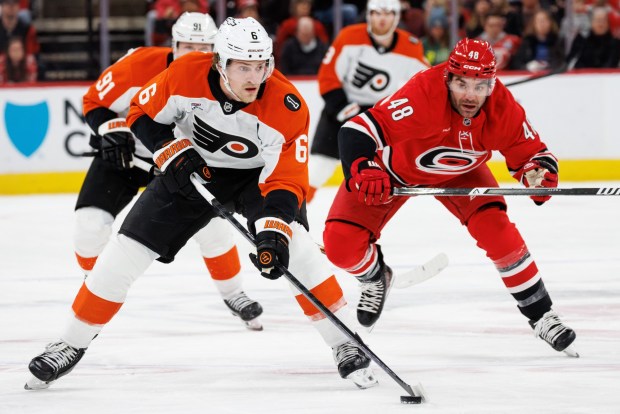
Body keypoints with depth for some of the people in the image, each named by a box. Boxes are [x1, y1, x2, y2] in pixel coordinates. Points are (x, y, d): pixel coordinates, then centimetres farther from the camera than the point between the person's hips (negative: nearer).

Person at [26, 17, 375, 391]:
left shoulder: (288, 107, -31)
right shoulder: (185, 75, -27)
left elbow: (286, 180, -30)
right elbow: (143, 114, -9)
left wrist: (273, 233, -45)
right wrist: (173, 155, -23)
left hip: (257, 174, -2)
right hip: (192, 167, 2)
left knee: (295, 245, -27)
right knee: (125, 252, -4)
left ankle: (344, 344, -15)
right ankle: (72, 345, 13)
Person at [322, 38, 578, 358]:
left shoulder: (502, 108, -27)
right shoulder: (423, 95, -41)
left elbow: (530, 152, -14)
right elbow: (358, 131, -42)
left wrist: (539, 172, -37)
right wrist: (362, 170, -60)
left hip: (457, 172, 2)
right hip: (395, 165, -2)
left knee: (495, 228, -19)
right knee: (341, 243, -13)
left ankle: (541, 314, -3)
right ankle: (375, 277, 24)